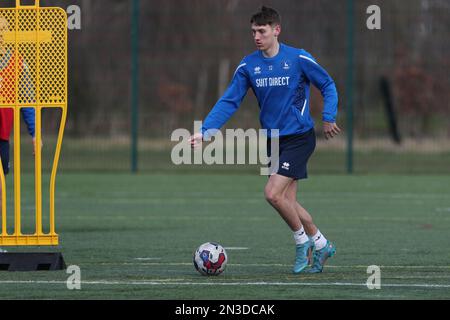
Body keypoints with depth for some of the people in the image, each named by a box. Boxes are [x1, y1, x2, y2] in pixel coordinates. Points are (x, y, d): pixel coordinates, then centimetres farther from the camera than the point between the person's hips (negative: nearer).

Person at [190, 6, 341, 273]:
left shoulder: (299, 59, -10)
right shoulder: (248, 65, 1)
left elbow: (328, 86, 2)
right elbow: (229, 102, 0)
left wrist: (328, 118, -11)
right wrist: (205, 131, -10)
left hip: (299, 138, -5)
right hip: (273, 141, 6)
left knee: (273, 193, -17)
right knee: (288, 201, 6)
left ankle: (303, 241, 4)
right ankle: (321, 245, 24)